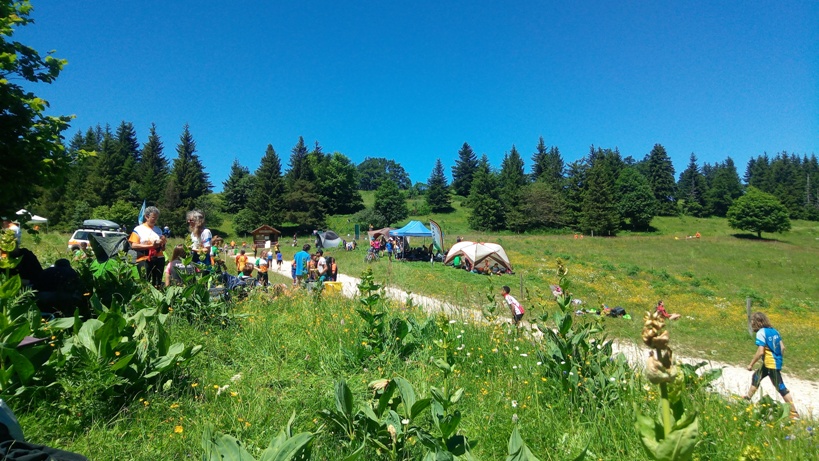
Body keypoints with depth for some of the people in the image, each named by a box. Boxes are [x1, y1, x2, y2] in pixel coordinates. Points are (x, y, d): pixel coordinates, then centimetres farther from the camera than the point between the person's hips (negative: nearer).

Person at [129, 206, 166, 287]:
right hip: (144, 260, -4)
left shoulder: (158, 230, 15)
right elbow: (133, 246, -9)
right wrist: (150, 246, -17)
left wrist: (163, 242, -3)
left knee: (157, 283, 4)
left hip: (158, 259, 4)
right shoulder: (138, 229, 2)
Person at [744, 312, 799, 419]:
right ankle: (748, 398, 34)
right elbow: (782, 348, 9)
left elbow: (760, 352, -20)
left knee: (781, 388, -2)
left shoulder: (761, 333, -17)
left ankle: (794, 414, 3)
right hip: (772, 363, 9)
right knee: (756, 377, 22)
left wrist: (751, 364, -11)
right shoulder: (774, 331, 7)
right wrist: (778, 359, 23)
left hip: (771, 365, -9)